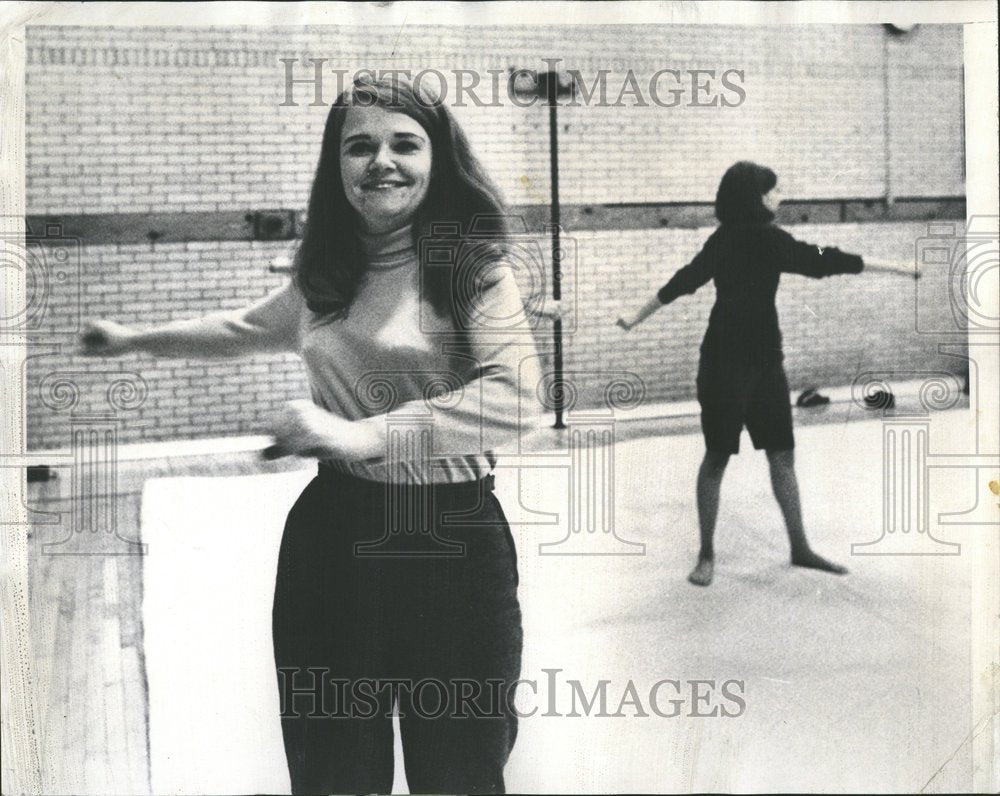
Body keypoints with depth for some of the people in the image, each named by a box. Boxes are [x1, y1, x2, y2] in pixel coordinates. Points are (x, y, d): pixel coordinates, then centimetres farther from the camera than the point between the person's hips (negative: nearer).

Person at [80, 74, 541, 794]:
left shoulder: (472, 266, -8)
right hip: (332, 535, 5)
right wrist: (133, 339, 37)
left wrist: (364, 434, -31)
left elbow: (514, 394, -24)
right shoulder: (323, 276, 10)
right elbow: (247, 328, 30)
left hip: (450, 540, -4)